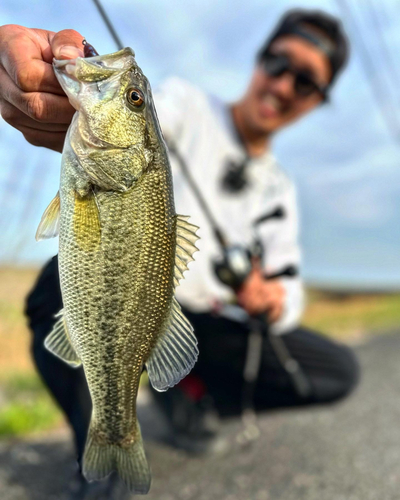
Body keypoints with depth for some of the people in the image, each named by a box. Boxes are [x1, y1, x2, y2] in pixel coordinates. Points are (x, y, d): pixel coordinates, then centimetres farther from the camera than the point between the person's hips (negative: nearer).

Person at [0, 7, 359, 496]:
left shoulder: (279, 190, 10)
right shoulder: (187, 106, -4)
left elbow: (288, 288, 7)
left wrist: (274, 300, -19)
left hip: (203, 325, 4)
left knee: (339, 370, -9)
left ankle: (188, 391, 11)